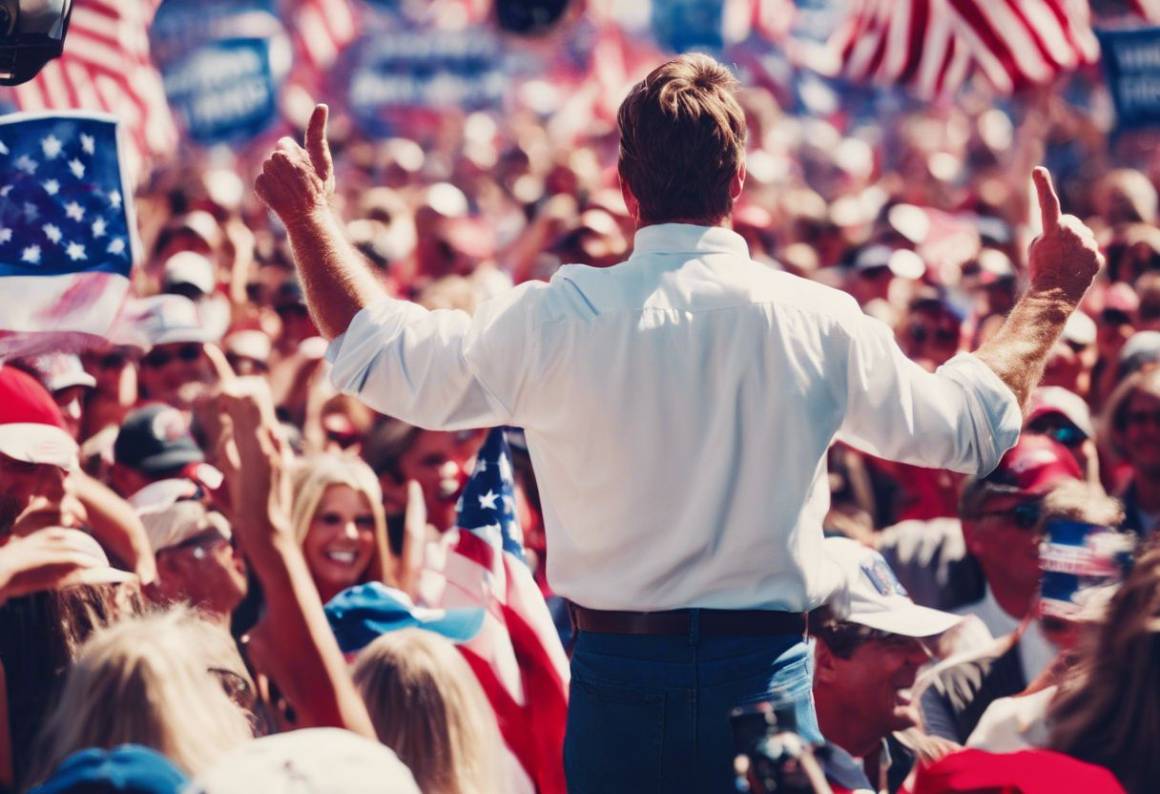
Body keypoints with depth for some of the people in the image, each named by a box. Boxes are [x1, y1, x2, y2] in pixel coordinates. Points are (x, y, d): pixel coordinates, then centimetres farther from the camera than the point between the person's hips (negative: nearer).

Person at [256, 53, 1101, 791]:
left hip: (617, 677, 0)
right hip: (765, 671, 0)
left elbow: (377, 351, 6)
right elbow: (974, 425, 10)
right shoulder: (819, 323, -5)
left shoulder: (557, 320, -8)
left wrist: (311, 215, 19)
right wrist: (1049, 296, 26)